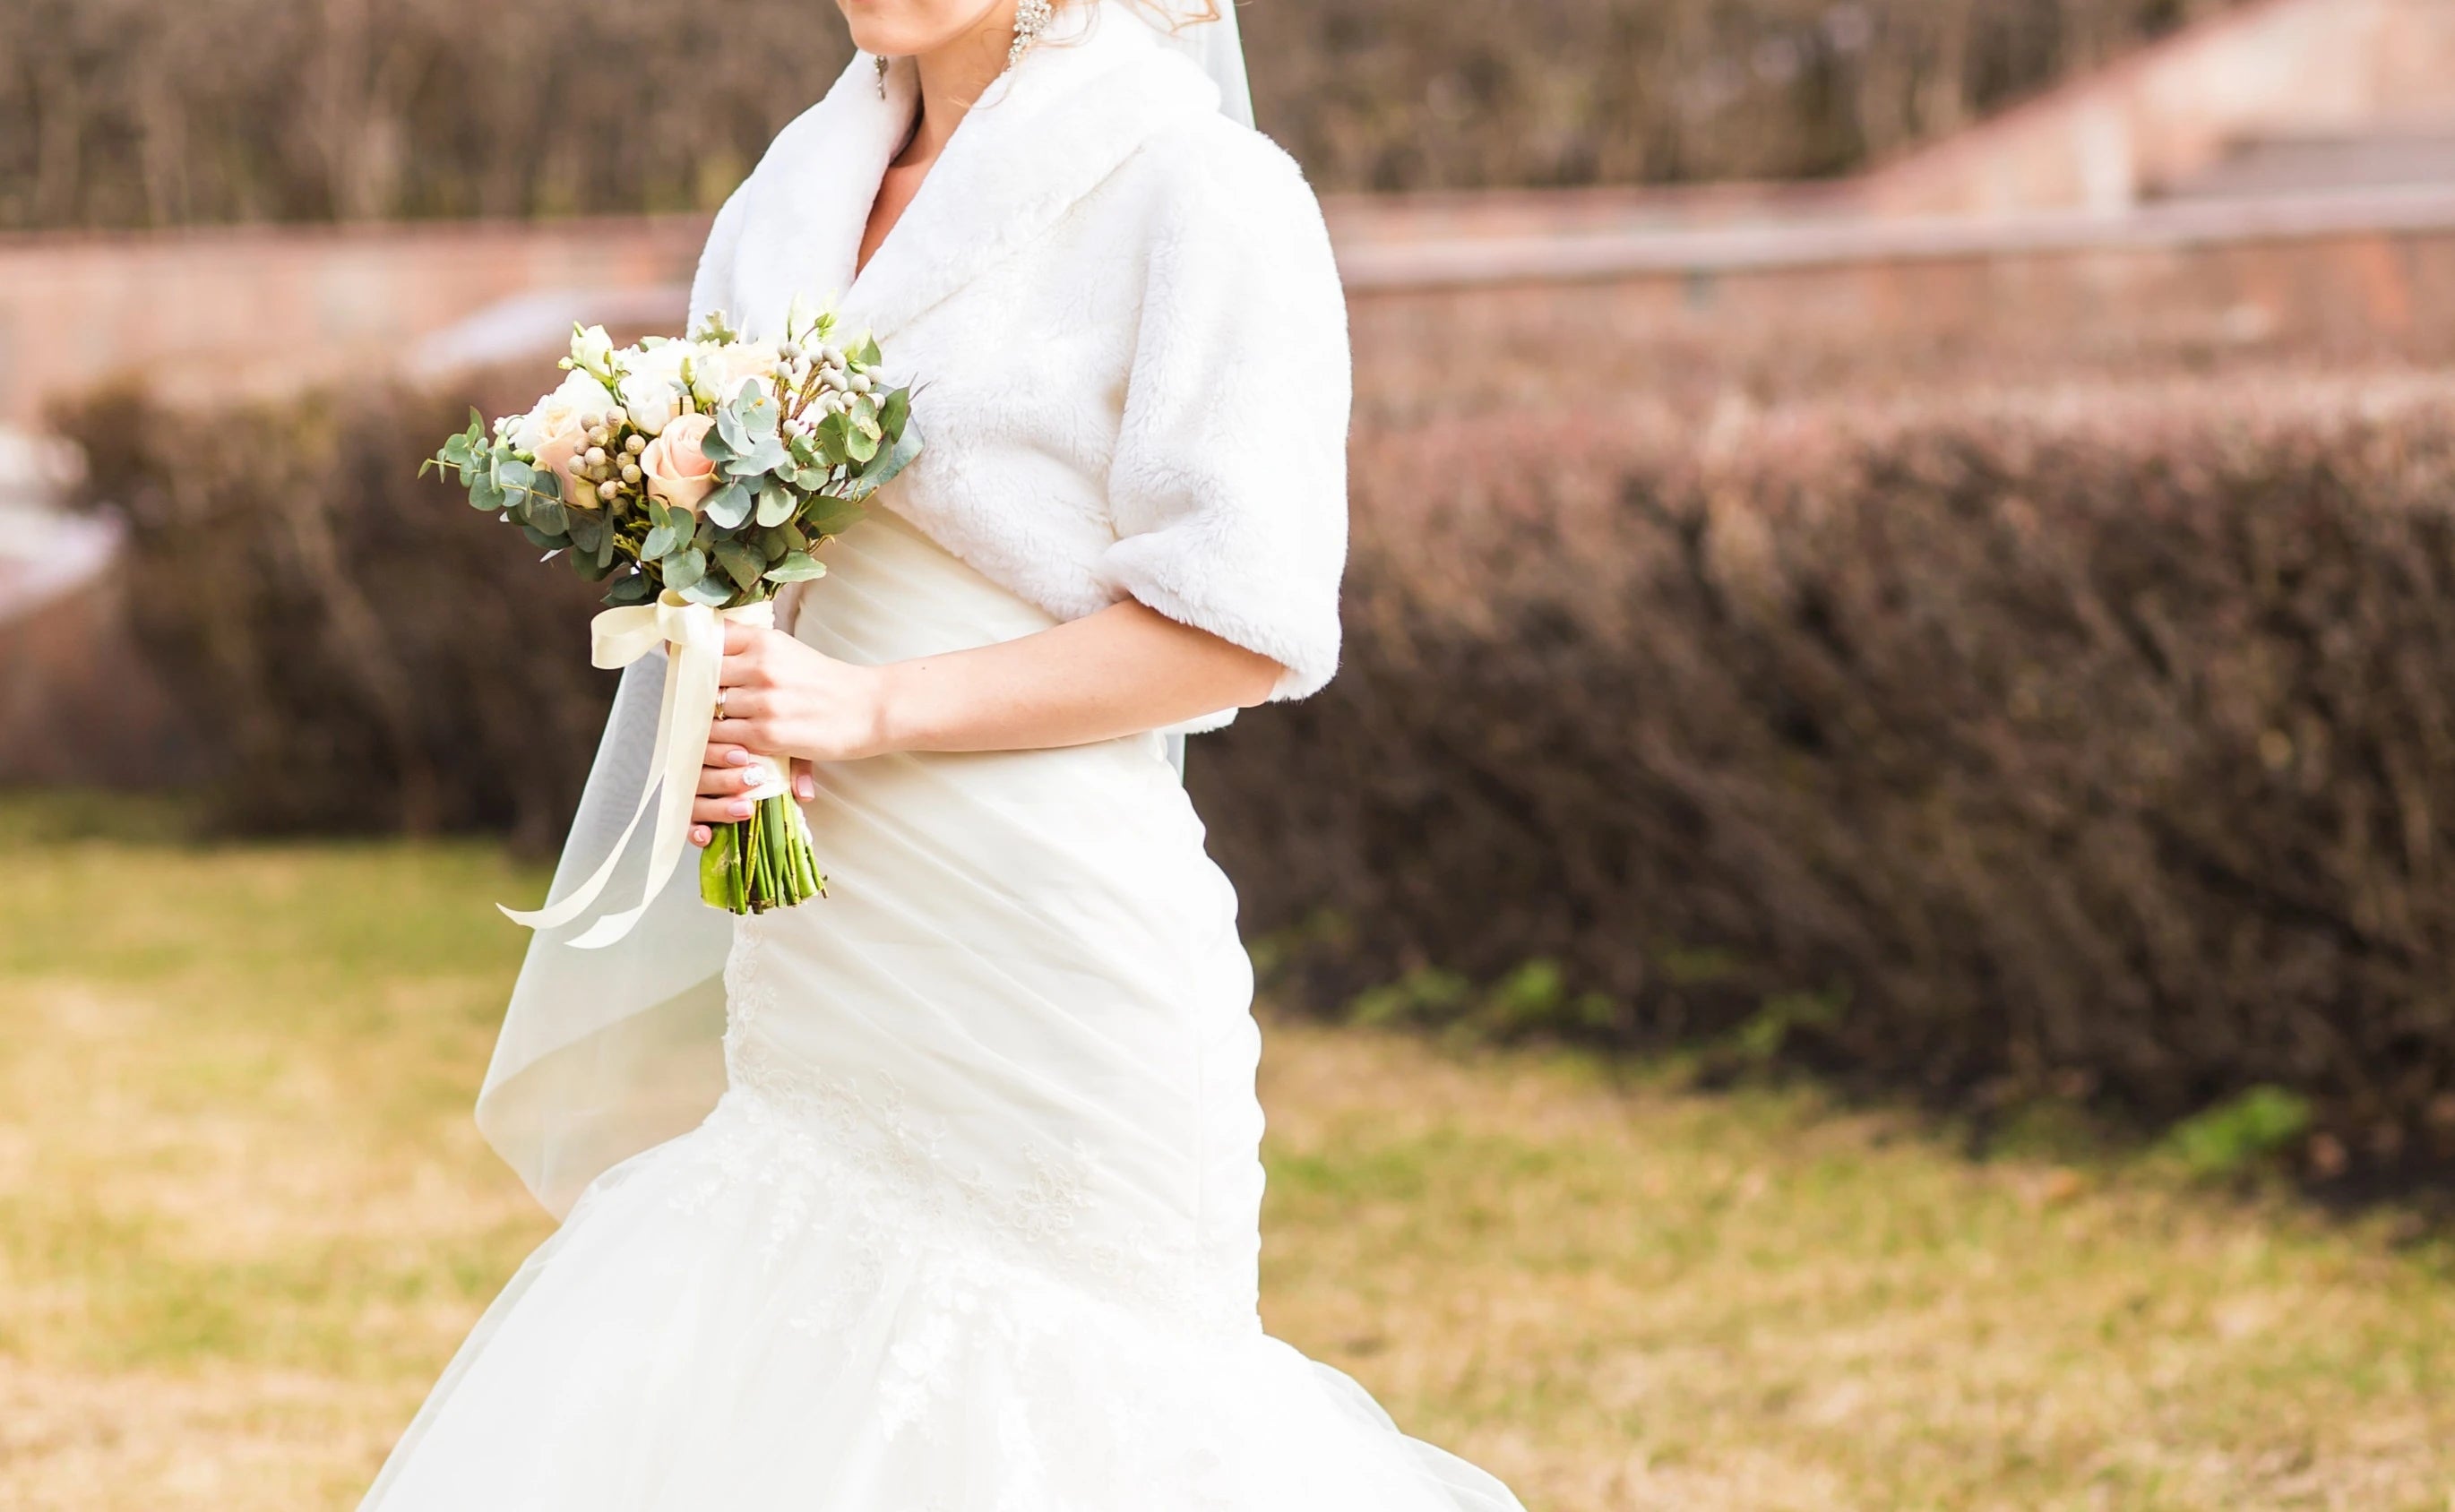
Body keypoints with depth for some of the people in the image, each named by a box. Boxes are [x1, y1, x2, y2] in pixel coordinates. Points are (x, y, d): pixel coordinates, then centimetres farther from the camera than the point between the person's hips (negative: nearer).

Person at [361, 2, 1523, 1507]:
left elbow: (1242, 626, -12)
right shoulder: (815, 183, 12)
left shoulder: (1200, 191, -8)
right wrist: (716, 732, 1)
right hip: (806, 996, 7)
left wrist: (870, 706, -17)